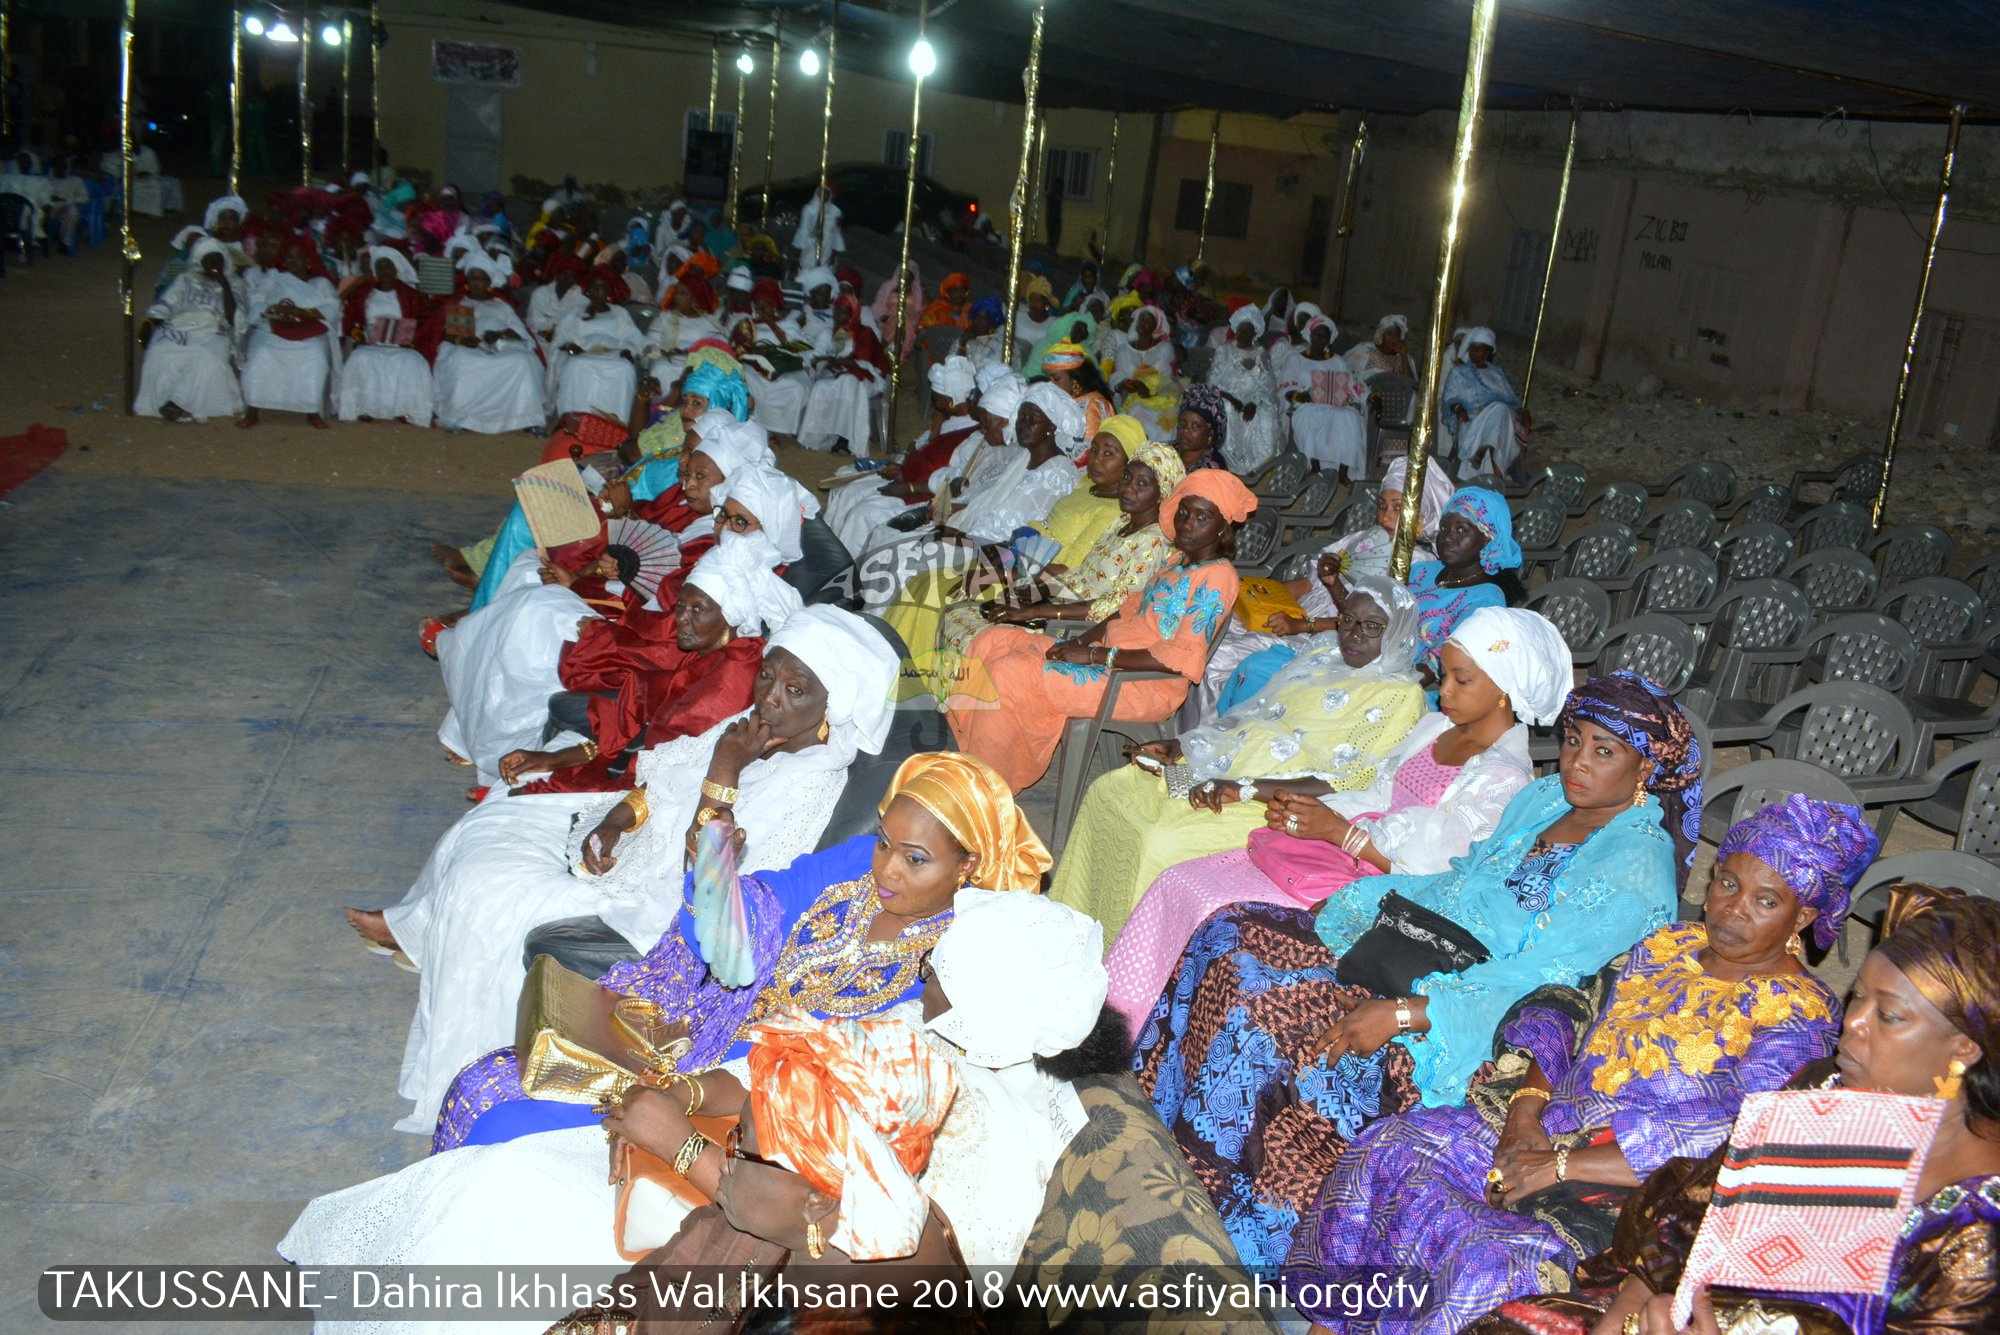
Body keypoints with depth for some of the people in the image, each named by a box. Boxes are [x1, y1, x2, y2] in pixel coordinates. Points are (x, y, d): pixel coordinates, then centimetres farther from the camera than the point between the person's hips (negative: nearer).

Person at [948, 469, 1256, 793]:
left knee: (1010, 673, -23)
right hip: (1110, 664, 10)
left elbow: (1184, 659, -20)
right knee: (992, 641, 0)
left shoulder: (1217, 576, -11)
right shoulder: (1178, 566, 18)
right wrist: (1080, 642, 1)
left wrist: (1098, 655, -19)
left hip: (1147, 687, -10)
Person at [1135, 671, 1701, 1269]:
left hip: (1453, 1022, -9)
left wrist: (1401, 1012, -27)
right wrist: (1347, 900, 10)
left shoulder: (1639, 864, -11)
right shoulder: (1544, 797, 15)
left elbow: (1533, 980, -20)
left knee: (1263, 1011, -25)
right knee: (1231, 935, -9)